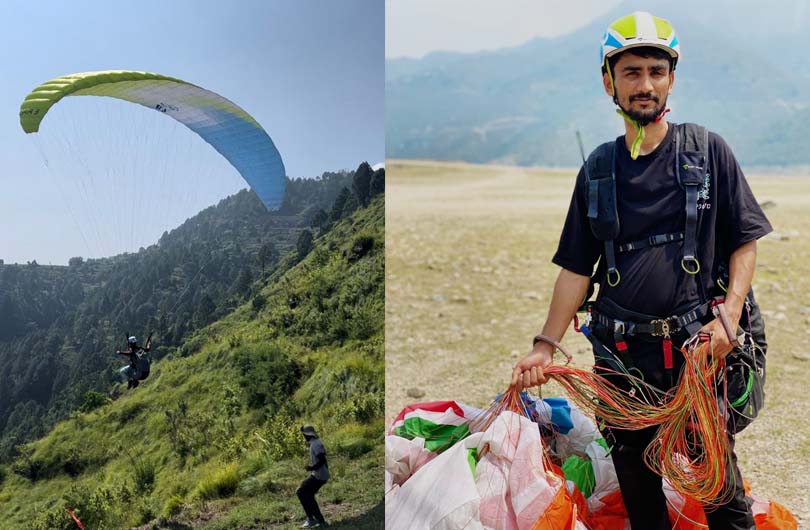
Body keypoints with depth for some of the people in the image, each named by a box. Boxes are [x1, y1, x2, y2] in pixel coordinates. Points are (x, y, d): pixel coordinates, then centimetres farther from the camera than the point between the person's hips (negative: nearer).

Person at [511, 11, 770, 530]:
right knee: (635, 480, 10)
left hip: (702, 348, -2)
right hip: (624, 354, 3)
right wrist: (545, 345, 3)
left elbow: (745, 243, 1)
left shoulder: (707, 151, 1)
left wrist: (729, 314, -14)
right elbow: (577, 268, 9)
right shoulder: (598, 169, 8)